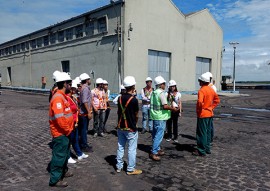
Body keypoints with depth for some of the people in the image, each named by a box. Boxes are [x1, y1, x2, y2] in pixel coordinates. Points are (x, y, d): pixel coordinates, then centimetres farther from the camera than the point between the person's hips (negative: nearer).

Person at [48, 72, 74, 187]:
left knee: (65, 153, 24)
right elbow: (59, 118, -29)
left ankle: (63, 171, 41)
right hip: (60, 133, -10)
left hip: (64, 132, 10)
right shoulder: (58, 98, -23)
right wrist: (68, 130, -16)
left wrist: (69, 128, 13)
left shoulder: (63, 96, 10)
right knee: (59, 155, 2)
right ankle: (55, 180, 16)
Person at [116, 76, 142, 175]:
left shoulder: (120, 98, 1)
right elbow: (136, 115, -6)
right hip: (131, 128, -6)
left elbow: (119, 112, 9)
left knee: (120, 147, 16)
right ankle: (130, 169, 13)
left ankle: (119, 167, 25)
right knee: (131, 149, 4)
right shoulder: (134, 99, -17)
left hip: (120, 127, 7)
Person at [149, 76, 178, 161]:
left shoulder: (153, 93, 10)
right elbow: (165, 106, -22)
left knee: (155, 134, 16)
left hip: (154, 116, 9)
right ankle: (153, 153, -1)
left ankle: (157, 150, 28)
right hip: (160, 117, -9)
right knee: (159, 135, -4)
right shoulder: (161, 93, -16)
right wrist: (173, 108, -6)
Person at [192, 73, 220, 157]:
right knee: (208, 132, 17)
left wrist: (199, 109, -17)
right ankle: (207, 148, 27)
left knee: (201, 133, -1)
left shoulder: (201, 90, -18)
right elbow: (217, 100, 16)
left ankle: (201, 151, 6)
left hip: (202, 115, -8)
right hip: (210, 114, 8)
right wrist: (211, 107, 14)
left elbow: (200, 101, -34)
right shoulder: (211, 89, 8)